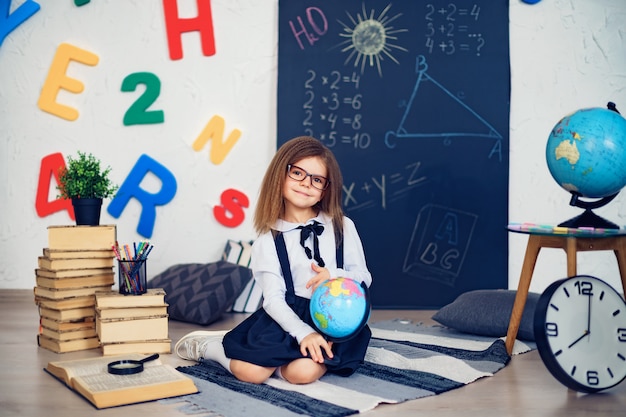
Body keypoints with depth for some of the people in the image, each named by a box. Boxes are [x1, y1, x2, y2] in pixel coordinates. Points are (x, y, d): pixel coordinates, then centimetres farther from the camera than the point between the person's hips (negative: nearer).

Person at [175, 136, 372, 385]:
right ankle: (207, 346, 8)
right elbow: (273, 299, -7)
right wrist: (303, 333, -24)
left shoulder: (342, 227, 5)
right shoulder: (269, 240, 1)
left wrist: (335, 275, -14)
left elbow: (364, 277, 8)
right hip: (290, 316, -1)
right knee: (250, 372, -24)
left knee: (302, 371, -30)